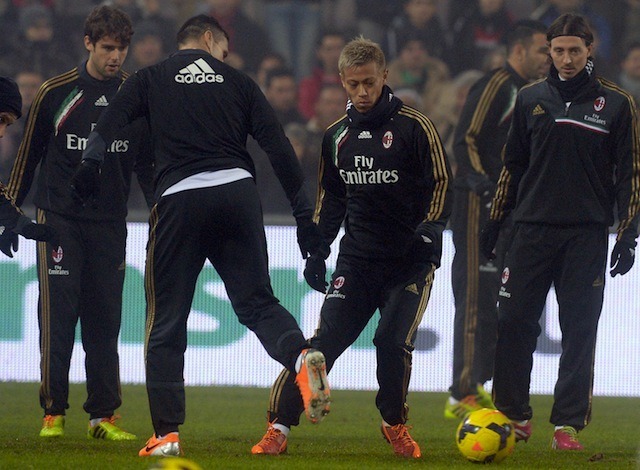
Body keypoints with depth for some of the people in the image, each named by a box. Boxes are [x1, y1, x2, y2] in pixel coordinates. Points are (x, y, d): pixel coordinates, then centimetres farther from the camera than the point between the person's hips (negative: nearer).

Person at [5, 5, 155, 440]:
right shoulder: (55, 94, -1)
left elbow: (147, 163, 16)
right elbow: (29, 154, 7)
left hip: (110, 223, 2)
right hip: (58, 219, -2)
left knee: (105, 321, 3)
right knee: (58, 316, -6)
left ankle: (103, 415, 9)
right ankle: (53, 413, 1)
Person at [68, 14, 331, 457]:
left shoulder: (151, 79, 15)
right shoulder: (238, 81, 16)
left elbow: (109, 123, -3)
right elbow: (279, 147, 9)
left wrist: (91, 163, -14)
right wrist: (305, 216, 10)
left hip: (180, 200, -1)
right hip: (238, 190, 1)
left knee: (166, 320, 7)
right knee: (257, 302, 9)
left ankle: (167, 433, 3)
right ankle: (301, 356, -22)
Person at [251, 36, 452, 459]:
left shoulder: (414, 127, -7)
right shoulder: (337, 135, 9)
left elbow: (441, 185, -5)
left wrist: (428, 229, -20)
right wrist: (317, 251, 13)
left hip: (410, 260, -3)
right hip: (357, 257, 3)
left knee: (393, 342, -14)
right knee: (325, 339, -9)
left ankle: (395, 424, 12)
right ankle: (279, 428, -8)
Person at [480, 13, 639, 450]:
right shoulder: (531, 99, 8)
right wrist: (495, 219, 13)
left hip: (587, 234, -2)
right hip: (533, 229, 2)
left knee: (579, 330, -1)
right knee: (514, 323, -2)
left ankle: (568, 423, 4)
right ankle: (515, 415, 10)